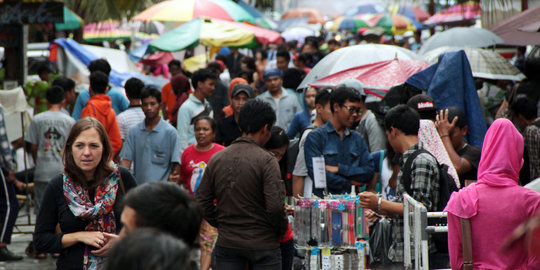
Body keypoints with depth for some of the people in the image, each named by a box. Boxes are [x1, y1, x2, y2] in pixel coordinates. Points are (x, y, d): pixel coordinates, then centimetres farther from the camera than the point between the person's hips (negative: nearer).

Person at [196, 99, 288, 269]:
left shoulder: (216, 159, 3)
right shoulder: (265, 160, -12)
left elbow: (201, 203, 4)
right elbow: (275, 206, -19)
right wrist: (281, 229, -1)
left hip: (226, 243, 4)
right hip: (263, 244, -4)